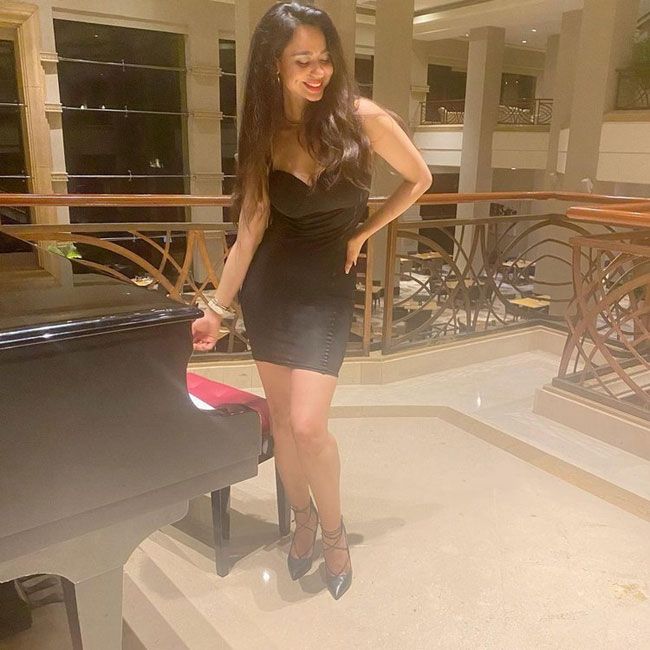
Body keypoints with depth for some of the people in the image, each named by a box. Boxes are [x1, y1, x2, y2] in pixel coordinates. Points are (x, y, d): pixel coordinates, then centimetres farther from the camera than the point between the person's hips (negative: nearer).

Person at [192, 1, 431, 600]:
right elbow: (250, 232, -3)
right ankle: (303, 518, 34)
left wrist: (362, 233, 1)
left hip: (328, 290, -2)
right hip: (269, 289, 3)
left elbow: (419, 179, 4)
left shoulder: (360, 117, -10)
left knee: (307, 423, -12)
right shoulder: (266, 135, -3)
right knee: (282, 417, 9)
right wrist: (217, 309, -4)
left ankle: (333, 528, 17)